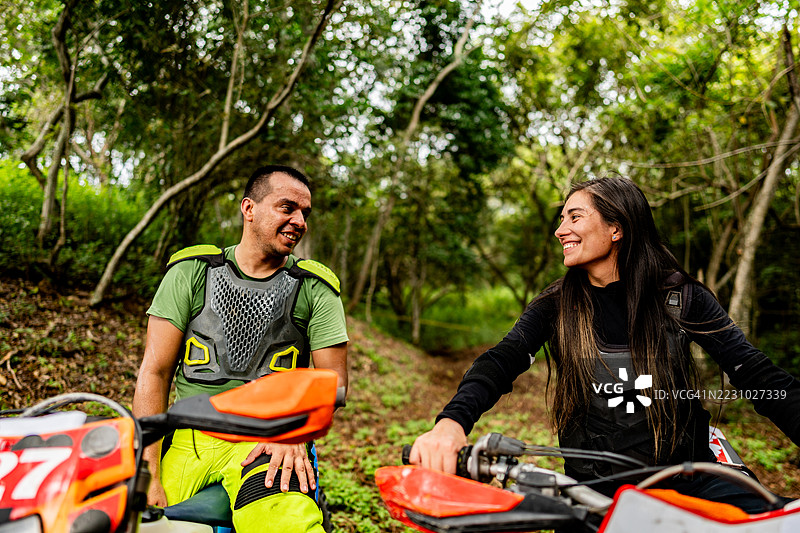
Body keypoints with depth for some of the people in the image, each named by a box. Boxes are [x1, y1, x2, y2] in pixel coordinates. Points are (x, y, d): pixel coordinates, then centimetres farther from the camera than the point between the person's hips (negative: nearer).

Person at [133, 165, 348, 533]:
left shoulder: (315, 289, 6)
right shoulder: (191, 272, 5)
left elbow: (333, 378, 3)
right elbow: (154, 372, 0)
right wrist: (150, 476, -9)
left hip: (268, 440, -2)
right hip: (188, 437, 2)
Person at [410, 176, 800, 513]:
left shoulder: (680, 296, 1)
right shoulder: (554, 306, 2)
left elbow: (755, 373, -3)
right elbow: (502, 361, -13)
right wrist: (453, 421, -33)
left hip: (687, 475, -1)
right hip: (594, 485, 2)